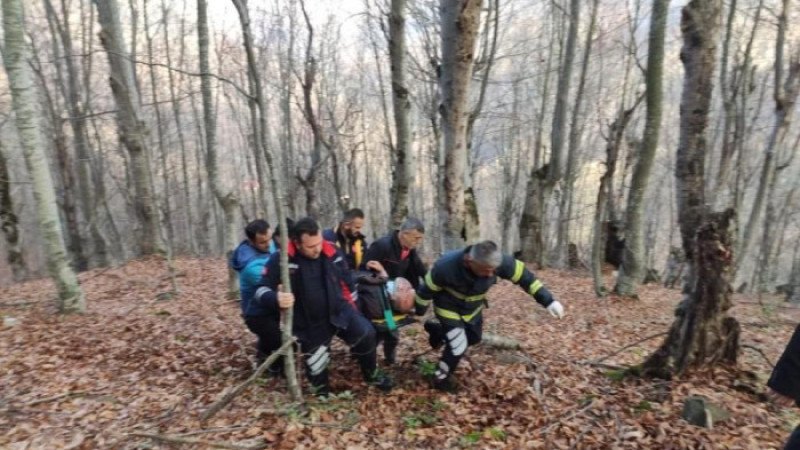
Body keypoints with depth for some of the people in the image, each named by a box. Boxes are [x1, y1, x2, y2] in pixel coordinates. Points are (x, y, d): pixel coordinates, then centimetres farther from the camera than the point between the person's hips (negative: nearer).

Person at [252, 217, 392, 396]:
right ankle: (322, 391, 42)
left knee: (366, 334, -15)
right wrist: (276, 299, -36)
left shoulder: (331, 252, -6)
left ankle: (371, 374, 13)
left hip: (338, 310, 2)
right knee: (316, 364, 7)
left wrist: (351, 309, 15)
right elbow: (262, 290, -13)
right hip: (309, 324, -1)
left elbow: (346, 281, 9)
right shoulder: (281, 260, -17)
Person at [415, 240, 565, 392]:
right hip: (448, 306, -5)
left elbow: (525, 277, -18)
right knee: (458, 345, -11)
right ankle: (440, 379, 15)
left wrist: (548, 301, -18)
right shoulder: (446, 266, -41)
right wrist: (419, 313, -7)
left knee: (473, 338, 18)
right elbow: (427, 290, -23)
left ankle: (438, 328, 41)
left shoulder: (500, 261, -33)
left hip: (473, 307, 5)